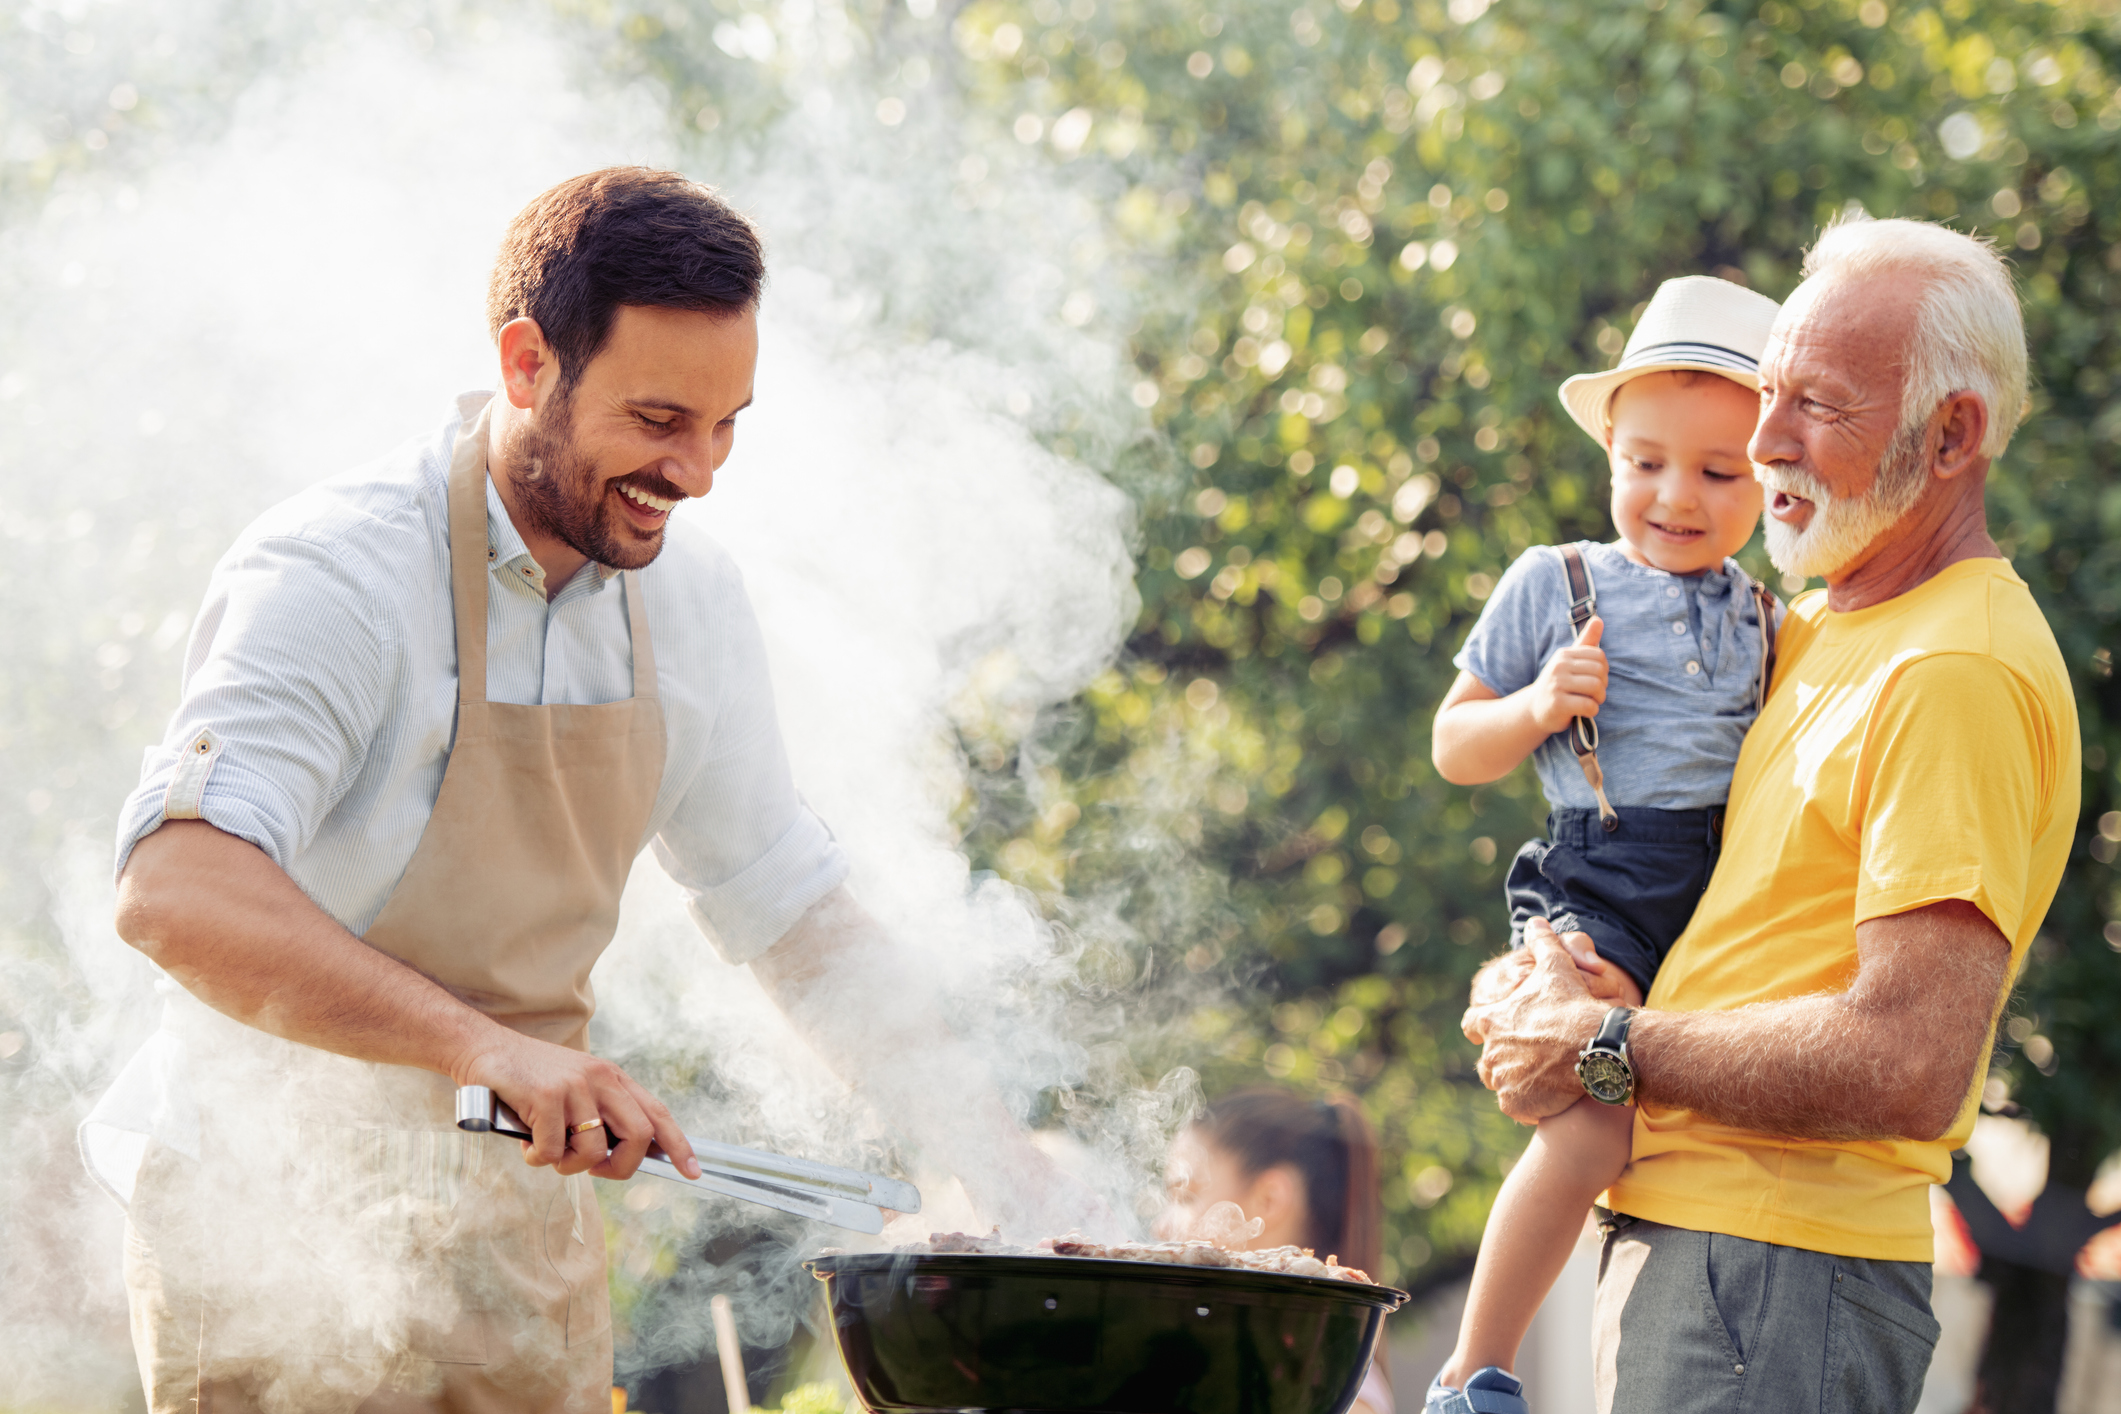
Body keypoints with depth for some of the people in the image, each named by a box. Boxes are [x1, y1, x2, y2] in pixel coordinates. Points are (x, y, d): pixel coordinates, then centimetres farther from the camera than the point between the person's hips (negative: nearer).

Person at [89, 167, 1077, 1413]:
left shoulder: (692, 599, 4)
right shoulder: (336, 576, -20)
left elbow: (791, 907, 15)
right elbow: (177, 893, -34)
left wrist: (985, 1138, 2)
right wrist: (485, 1046, -44)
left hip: (530, 1234, 7)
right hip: (285, 1235, -6)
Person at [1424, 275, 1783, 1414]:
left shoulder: (1768, 625, 16)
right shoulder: (1555, 586, 5)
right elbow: (1454, 750, 10)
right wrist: (1536, 710, -10)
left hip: (1733, 900, 5)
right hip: (1599, 887, -5)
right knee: (1594, 1125, -23)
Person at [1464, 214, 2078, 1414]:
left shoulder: (1958, 671, -15)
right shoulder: (1819, 636, 16)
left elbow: (1911, 1068, -24)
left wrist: (1602, 1047, -13)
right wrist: (1527, 991, 0)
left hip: (1779, 1280, -9)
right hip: (1679, 1237, 9)